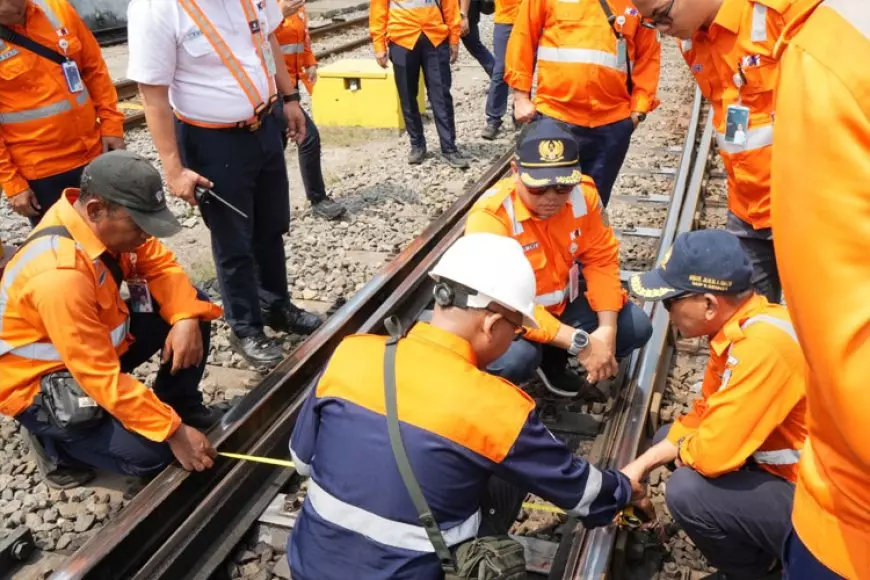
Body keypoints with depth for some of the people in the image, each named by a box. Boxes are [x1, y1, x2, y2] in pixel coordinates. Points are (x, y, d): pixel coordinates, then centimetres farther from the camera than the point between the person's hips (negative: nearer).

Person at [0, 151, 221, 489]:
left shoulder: (107, 220, -14)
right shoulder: (60, 274, -37)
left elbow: (160, 265, -4)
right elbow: (101, 377, -34)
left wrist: (186, 318, -25)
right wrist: (173, 431, -30)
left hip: (100, 341, 8)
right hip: (41, 383, -8)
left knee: (194, 306, -6)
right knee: (150, 454, -20)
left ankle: (181, 405, 13)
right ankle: (55, 439, 6)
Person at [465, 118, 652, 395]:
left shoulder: (583, 193, -14)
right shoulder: (490, 217, -32)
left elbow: (601, 259, -6)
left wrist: (607, 329, -19)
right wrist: (579, 342, -38)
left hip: (563, 301, 6)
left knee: (637, 327, -5)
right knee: (515, 359, -37)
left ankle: (553, 360, 17)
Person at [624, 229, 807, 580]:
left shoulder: (763, 345, -31)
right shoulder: (738, 327, -1)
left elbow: (713, 453, -32)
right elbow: (707, 416, 10)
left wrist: (683, 449, -9)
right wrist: (641, 465, 5)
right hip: (780, 469, 9)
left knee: (688, 491, -25)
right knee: (667, 436, 12)